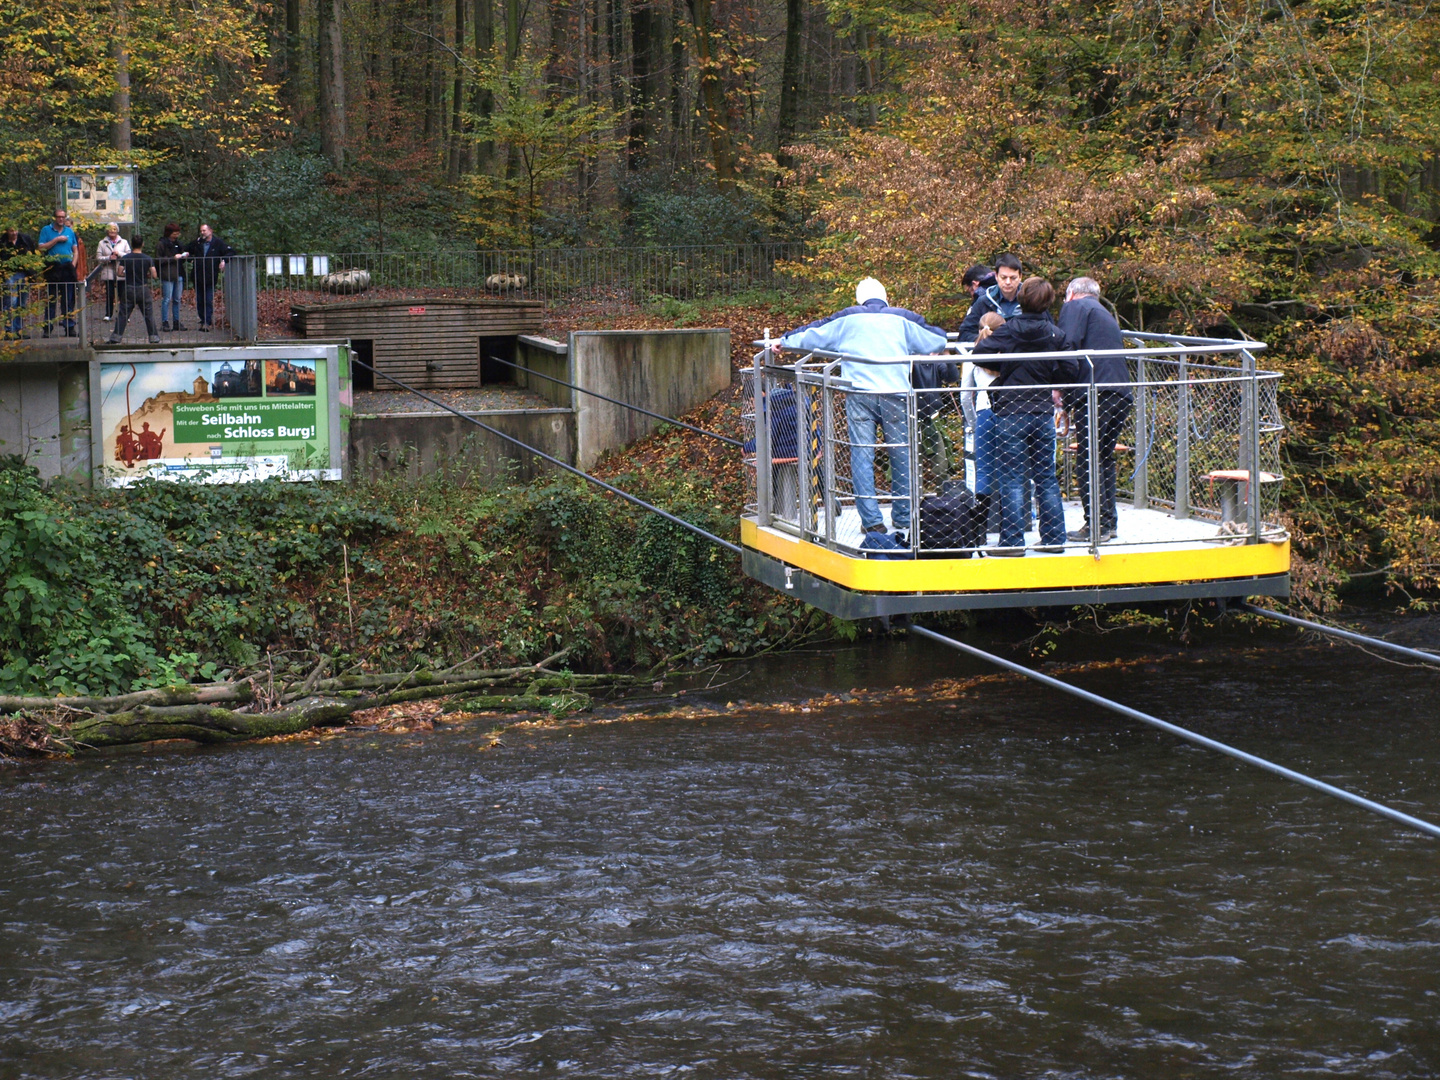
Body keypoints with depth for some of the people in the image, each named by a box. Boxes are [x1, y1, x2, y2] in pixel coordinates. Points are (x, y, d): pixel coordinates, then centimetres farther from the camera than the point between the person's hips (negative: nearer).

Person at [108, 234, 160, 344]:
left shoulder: (125, 258, -3)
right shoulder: (148, 259, -4)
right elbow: (154, 274, -7)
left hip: (129, 289, 0)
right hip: (143, 289, 0)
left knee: (123, 315, 4)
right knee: (149, 314, 7)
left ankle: (115, 339, 2)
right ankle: (154, 338, 7)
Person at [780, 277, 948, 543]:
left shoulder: (847, 320, 14)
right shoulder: (903, 319, 14)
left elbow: (813, 334, 19)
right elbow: (937, 340, 19)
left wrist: (784, 341, 35)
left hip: (859, 394, 0)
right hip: (896, 393, 0)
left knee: (862, 456, 1)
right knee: (902, 456, 8)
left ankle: (872, 520, -5)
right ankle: (903, 519, 11)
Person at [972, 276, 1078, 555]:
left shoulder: (1010, 329, -6)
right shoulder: (1056, 334, 2)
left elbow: (979, 353, -12)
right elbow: (1069, 372, 2)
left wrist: (1005, 366, 5)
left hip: (1011, 413, -4)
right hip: (1044, 413, 4)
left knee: (1011, 479, -1)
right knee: (1046, 478, 11)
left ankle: (1012, 540, -4)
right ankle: (1054, 538, 13)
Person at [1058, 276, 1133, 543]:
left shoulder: (1074, 307, 6)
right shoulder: (1105, 314, 31)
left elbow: (1068, 348, -10)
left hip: (1095, 393, -8)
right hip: (1122, 394, 8)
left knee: (1088, 460, -6)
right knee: (1105, 458, 17)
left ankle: (1096, 526, -9)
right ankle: (1109, 522, 18)